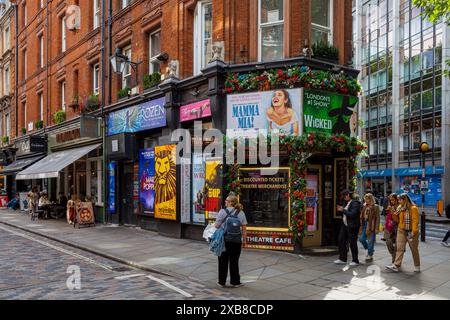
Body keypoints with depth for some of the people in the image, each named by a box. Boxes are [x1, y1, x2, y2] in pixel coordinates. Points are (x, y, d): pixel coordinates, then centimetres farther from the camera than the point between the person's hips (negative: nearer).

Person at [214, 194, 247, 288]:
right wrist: (244, 240, 11)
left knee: (223, 261, 9)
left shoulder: (223, 211, -7)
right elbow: (244, 228, 4)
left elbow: (217, 226, -6)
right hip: (237, 241, 2)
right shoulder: (241, 213, 3)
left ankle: (221, 281, 16)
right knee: (234, 262, 11)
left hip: (224, 240, -2)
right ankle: (235, 282, 16)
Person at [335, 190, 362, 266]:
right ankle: (342, 259, 19)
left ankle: (355, 261, 13)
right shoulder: (348, 203, 13)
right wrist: (341, 210, 2)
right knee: (341, 240, 9)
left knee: (352, 243, -1)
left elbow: (352, 214, -25)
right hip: (345, 225, 9)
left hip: (352, 226, -9)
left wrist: (343, 210, -18)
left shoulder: (355, 203, -15)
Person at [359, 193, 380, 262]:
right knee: (361, 239, 3)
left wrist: (376, 228, -14)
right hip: (364, 225, 6)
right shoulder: (364, 206, 11)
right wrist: (361, 226, 10)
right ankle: (370, 250, 26)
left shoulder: (375, 207, -6)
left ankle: (370, 255, 14)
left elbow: (377, 218, -9)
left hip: (371, 226, -6)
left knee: (370, 241, 1)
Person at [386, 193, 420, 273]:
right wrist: (394, 214, -6)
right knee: (400, 248, -2)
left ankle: (417, 266, 24)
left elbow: (415, 221, -15)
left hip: (411, 232, -5)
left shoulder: (413, 208, -11)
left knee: (414, 249, 10)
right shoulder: (400, 208, 6)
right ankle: (396, 265, -6)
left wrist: (413, 232, -22)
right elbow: (398, 220, 11)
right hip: (401, 231, 5)